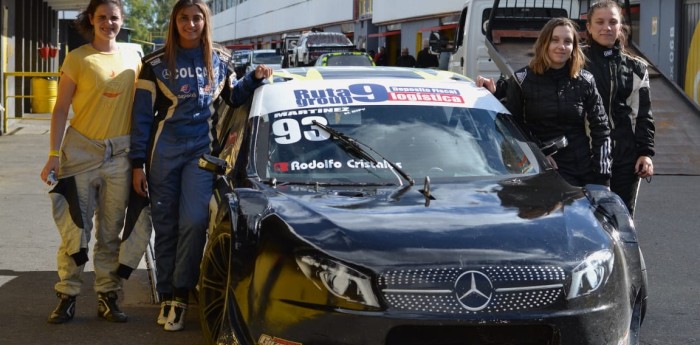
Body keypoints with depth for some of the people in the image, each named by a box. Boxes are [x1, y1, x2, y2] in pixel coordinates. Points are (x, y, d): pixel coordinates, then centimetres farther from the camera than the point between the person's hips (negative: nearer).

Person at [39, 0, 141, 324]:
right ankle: (67, 296, 6)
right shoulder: (77, 58, -1)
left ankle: (107, 297, 14)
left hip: (119, 154, 3)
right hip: (81, 151, -3)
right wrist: (54, 154, -10)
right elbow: (61, 109, -2)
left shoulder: (132, 58, 8)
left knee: (111, 232, 7)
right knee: (75, 229, -2)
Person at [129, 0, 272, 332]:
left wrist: (254, 78, 2)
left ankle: (180, 293, -6)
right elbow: (141, 115, -1)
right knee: (166, 226, 4)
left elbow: (232, 97, 21)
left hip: (201, 150, 1)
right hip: (164, 151, -1)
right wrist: (138, 163, -4)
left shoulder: (217, 62, 7)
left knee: (194, 221, -13)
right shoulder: (156, 63, -1)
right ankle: (167, 295, 13)